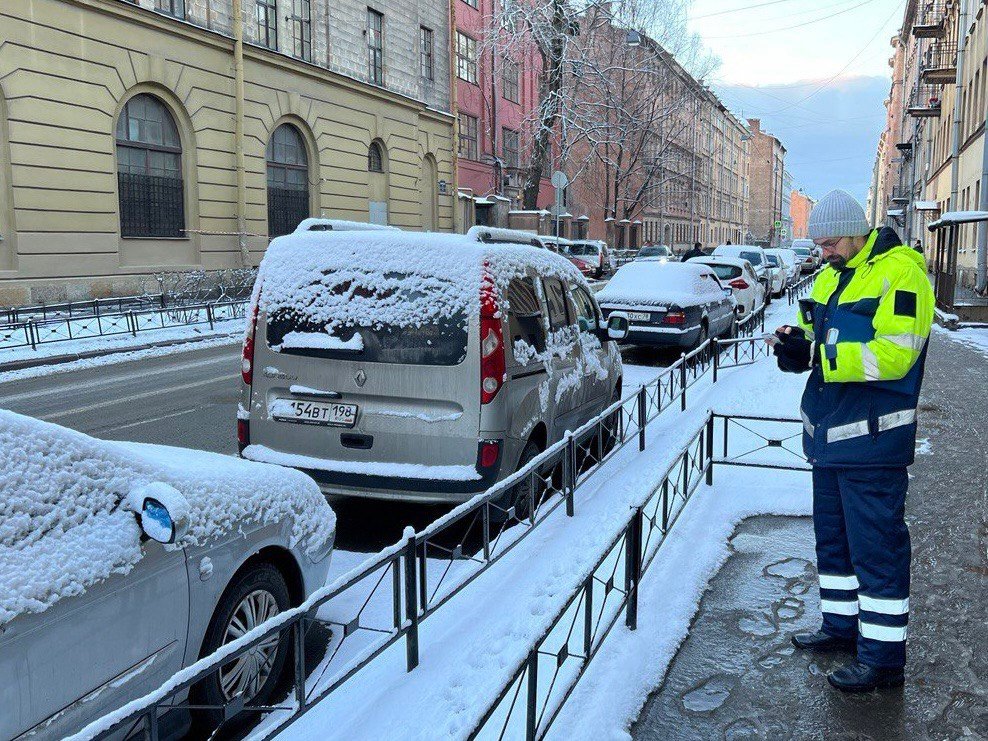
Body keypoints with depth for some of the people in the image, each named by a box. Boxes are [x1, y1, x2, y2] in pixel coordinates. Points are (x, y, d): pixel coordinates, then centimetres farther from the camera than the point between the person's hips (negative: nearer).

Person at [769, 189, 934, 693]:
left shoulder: (900, 274, -13)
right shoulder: (830, 277, 14)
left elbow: (892, 355, -24)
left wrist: (816, 354, -28)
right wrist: (796, 346, -5)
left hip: (872, 440, -9)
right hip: (829, 434, 9)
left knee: (876, 547, -2)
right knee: (832, 537, 18)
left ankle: (883, 655, 8)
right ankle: (842, 626, 33)